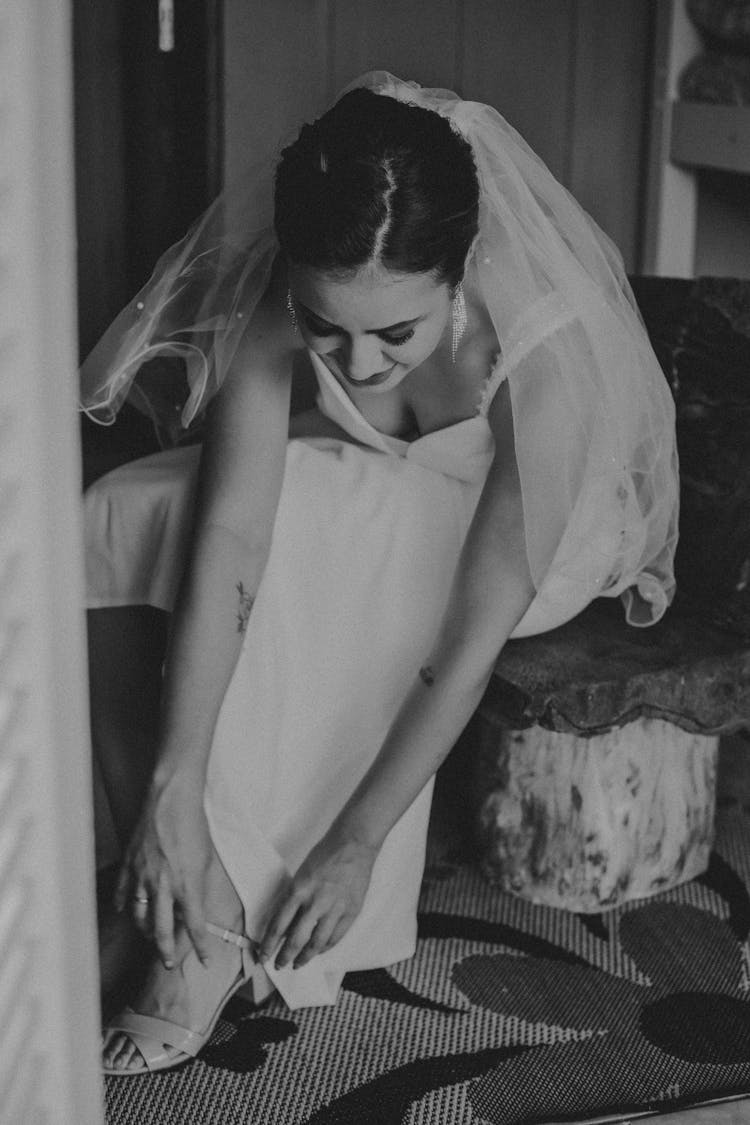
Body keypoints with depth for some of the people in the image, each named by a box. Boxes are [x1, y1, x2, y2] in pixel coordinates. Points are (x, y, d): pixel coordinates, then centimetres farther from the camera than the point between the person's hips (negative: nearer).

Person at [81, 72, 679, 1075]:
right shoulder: (275, 294, -28)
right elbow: (229, 531, -33)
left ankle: (225, 926, -18)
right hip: (359, 507, 4)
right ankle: (161, 876, -13)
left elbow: (473, 639, -35)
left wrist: (356, 845, -33)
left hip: (519, 527, -4)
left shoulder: (541, 348, -38)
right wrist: (171, 793, -38)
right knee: (117, 515, -19)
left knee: (292, 556, -33)